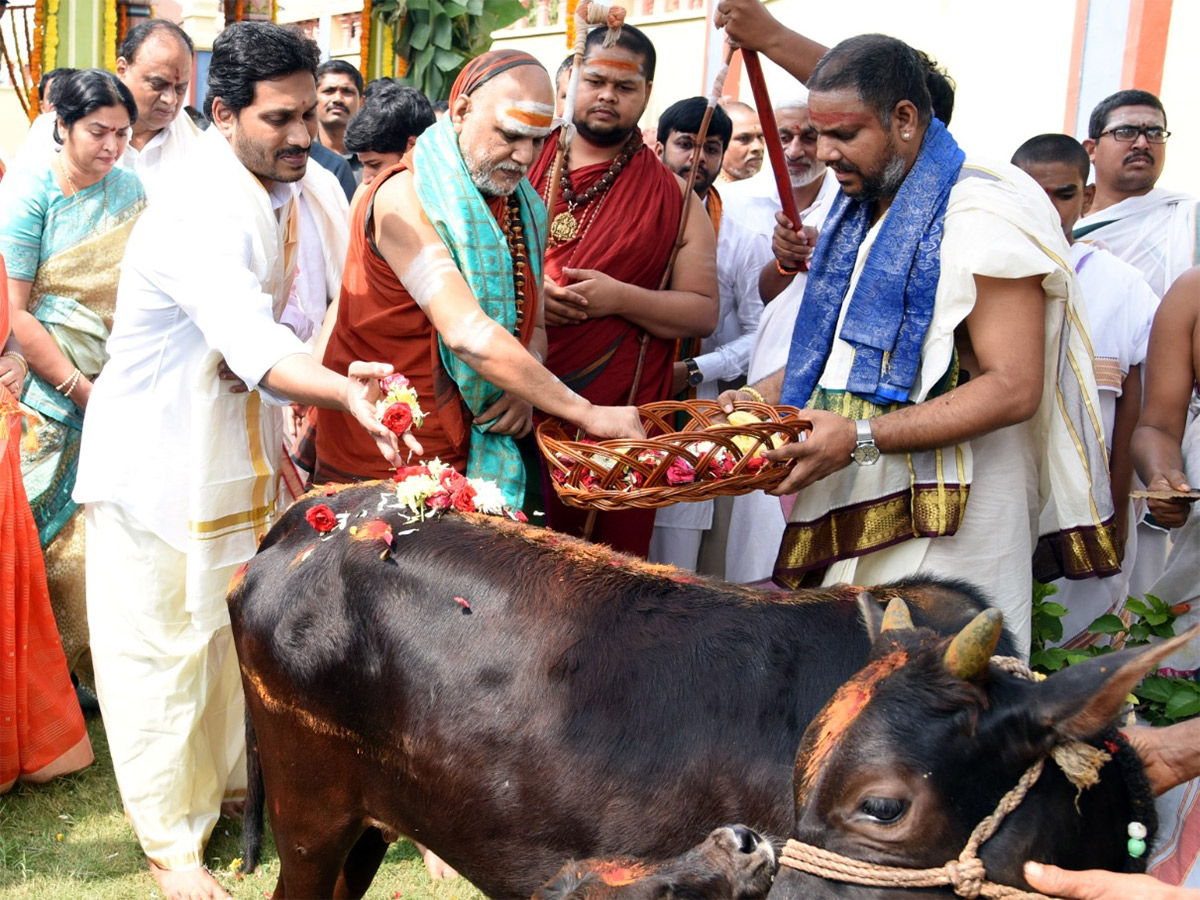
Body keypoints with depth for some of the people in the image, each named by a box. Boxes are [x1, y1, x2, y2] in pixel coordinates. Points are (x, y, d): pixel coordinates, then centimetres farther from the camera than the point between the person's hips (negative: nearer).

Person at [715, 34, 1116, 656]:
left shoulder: (982, 213, -11)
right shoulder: (858, 213, 17)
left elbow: (1014, 389, -19)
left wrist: (861, 437, -23)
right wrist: (761, 396, 9)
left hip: (942, 518, -8)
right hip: (848, 507, 8)